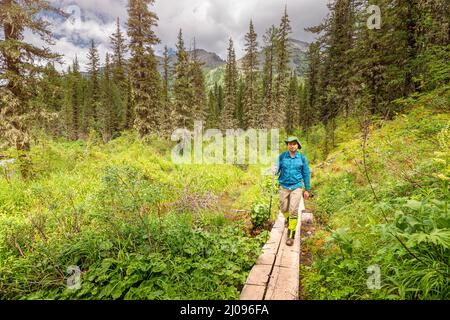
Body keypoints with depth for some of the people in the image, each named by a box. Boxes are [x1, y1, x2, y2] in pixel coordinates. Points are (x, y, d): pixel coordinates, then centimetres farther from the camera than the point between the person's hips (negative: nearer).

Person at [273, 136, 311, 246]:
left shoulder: (302, 158, -1)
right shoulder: (282, 156, -1)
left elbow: (306, 174, 5)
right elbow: (277, 169, -2)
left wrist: (307, 190, 6)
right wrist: (274, 170, -27)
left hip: (296, 187, -1)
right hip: (284, 186, 2)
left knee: (293, 210, -8)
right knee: (284, 209, 13)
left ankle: (291, 235, 2)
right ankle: (288, 218, 49)